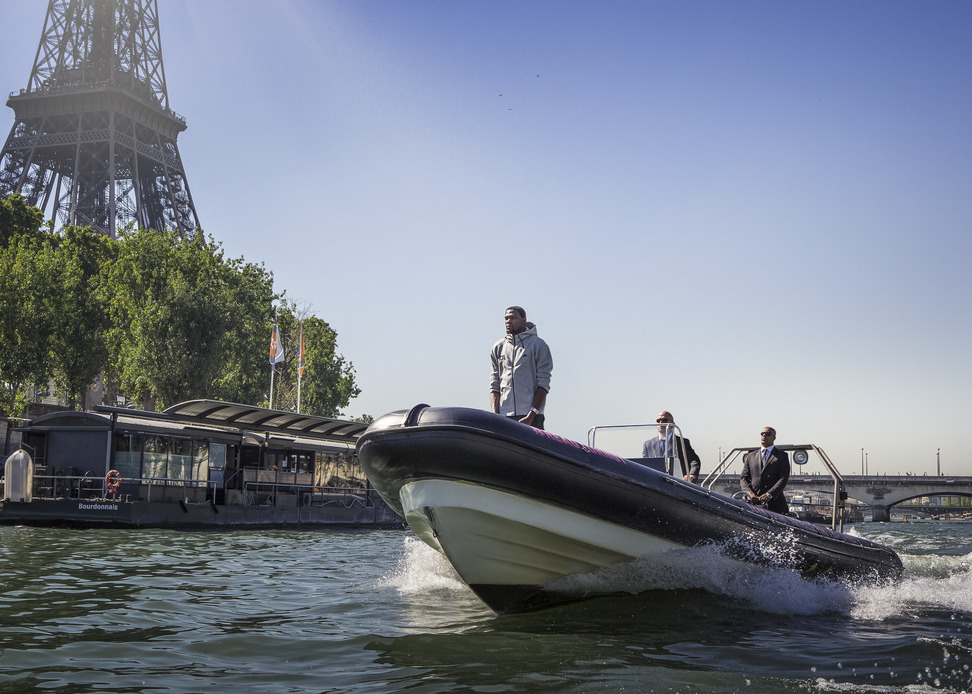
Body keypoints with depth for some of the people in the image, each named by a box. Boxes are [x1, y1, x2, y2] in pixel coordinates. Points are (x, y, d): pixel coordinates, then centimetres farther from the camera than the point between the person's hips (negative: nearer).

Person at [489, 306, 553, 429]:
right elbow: (494, 385, 12)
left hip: (530, 415, -3)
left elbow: (544, 385, -3)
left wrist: (531, 416, -13)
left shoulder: (538, 345, 4)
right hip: (504, 415, 3)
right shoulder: (498, 347, 15)